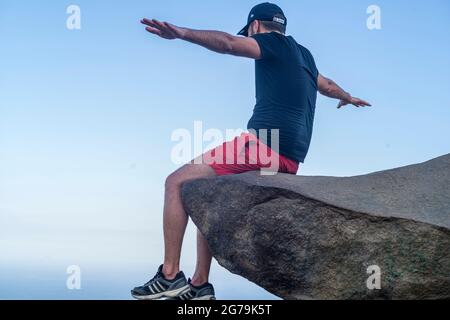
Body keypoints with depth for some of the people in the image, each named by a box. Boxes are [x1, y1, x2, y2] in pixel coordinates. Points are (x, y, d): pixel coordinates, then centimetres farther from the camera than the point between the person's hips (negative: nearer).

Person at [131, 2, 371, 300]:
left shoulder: (275, 43, 2)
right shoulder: (302, 55, 26)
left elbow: (228, 43, -18)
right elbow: (328, 86, 46)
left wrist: (181, 32, -31)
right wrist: (348, 97, 68)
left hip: (264, 144, -9)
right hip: (290, 160, 9)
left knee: (177, 183, -7)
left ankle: (170, 275, -13)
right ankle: (199, 284, 15)